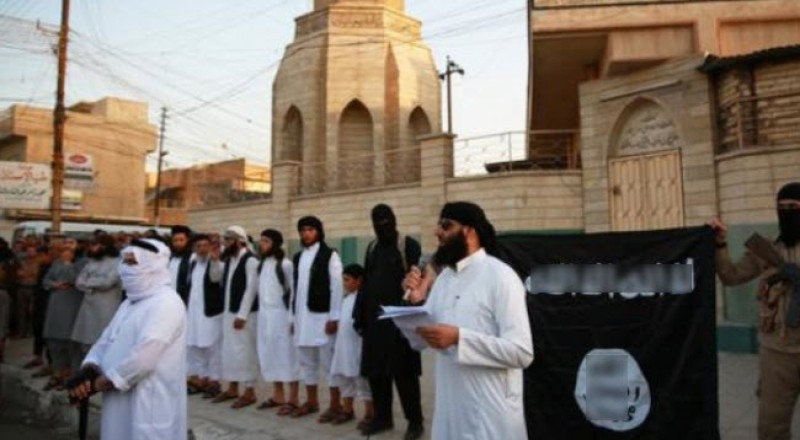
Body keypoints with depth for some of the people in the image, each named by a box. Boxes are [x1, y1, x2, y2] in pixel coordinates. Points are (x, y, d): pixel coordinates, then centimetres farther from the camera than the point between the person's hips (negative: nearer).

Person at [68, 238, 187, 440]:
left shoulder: (166, 303, -16)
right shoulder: (130, 302, 17)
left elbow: (142, 357, -24)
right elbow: (105, 341, 14)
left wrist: (100, 382, -12)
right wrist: (88, 370, -6)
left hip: (149, 406, -9)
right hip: (122, 401, 9)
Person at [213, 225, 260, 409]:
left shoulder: (250, 260, -13)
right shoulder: (229, 260, 13)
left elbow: (251, 289, -18)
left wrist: (242, 315, -19)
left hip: (244, 314, -9)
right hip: (228, 312, 9)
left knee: (245, 351, -3)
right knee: (229, 350, 13)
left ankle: (249, 391, 6)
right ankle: (232, 388, 24)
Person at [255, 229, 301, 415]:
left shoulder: (285, 264, -11)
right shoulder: (262, 264, 11)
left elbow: (293, 291, -10)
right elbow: (260, 289, 12)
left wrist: (292, 318, -11)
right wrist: (261, 311, 9)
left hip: (281, 314, -7)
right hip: (264, 314, 8)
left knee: (287, 355, -2)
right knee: (269, 354, 11)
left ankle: (293, 398, 4)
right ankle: (278, 396, 21)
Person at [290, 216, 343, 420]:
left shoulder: (329, 255, -5)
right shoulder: (298, 257, 14)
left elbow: (337, 287, -9)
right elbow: (296, 288, 14)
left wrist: (334, 317, -14)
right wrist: (294, 316, 10)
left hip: (322, 315, -6)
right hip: (302, 316, 6)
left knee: (329, 360, -2)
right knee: (306, 361, 12)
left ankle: (335, 405, 6)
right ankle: (311, 401, 23)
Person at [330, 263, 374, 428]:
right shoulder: (346, 298, 13)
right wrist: (337, 344, 18)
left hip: (358, 345, -9)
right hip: (343, 345, 9)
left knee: (362, 377, -1)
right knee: (343, 376, 16)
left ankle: (369, 413, 10)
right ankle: (347, 409, 31)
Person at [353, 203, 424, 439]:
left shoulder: (409, 246, -5)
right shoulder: (372, 248, 13)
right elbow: (366, 281, 16)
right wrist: (360, 313, 11)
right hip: (374, 318, 6)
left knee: (403, 372, -1)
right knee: (375, 370, 9)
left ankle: (415, 421, 10)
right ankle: (382, 417, 21)